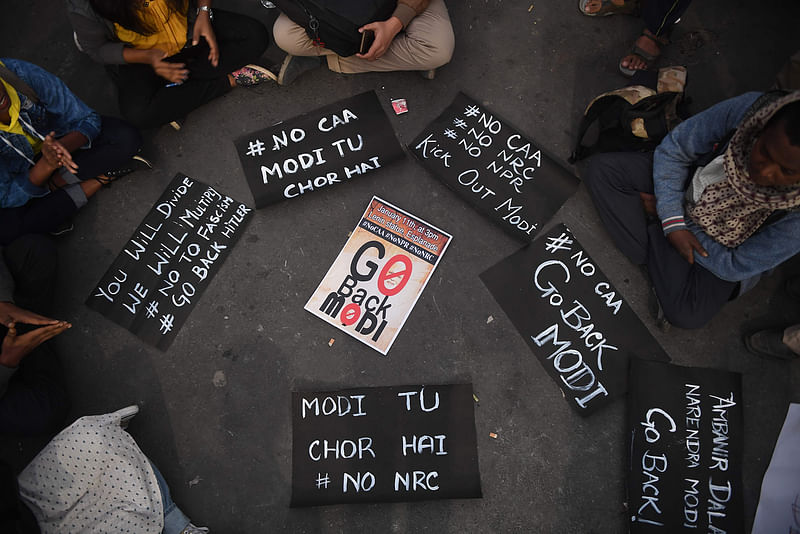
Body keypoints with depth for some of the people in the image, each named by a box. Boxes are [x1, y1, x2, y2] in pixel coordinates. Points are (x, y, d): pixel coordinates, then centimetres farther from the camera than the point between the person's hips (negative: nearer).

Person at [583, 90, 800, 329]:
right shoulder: (750, 110, -31)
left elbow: (733, 267, -21)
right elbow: (673, 149, -14)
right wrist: (672, 222, -22)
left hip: (724, 249, -2)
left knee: (687, 314, -27)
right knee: (601, 169, -17)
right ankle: (661, 259, -10)